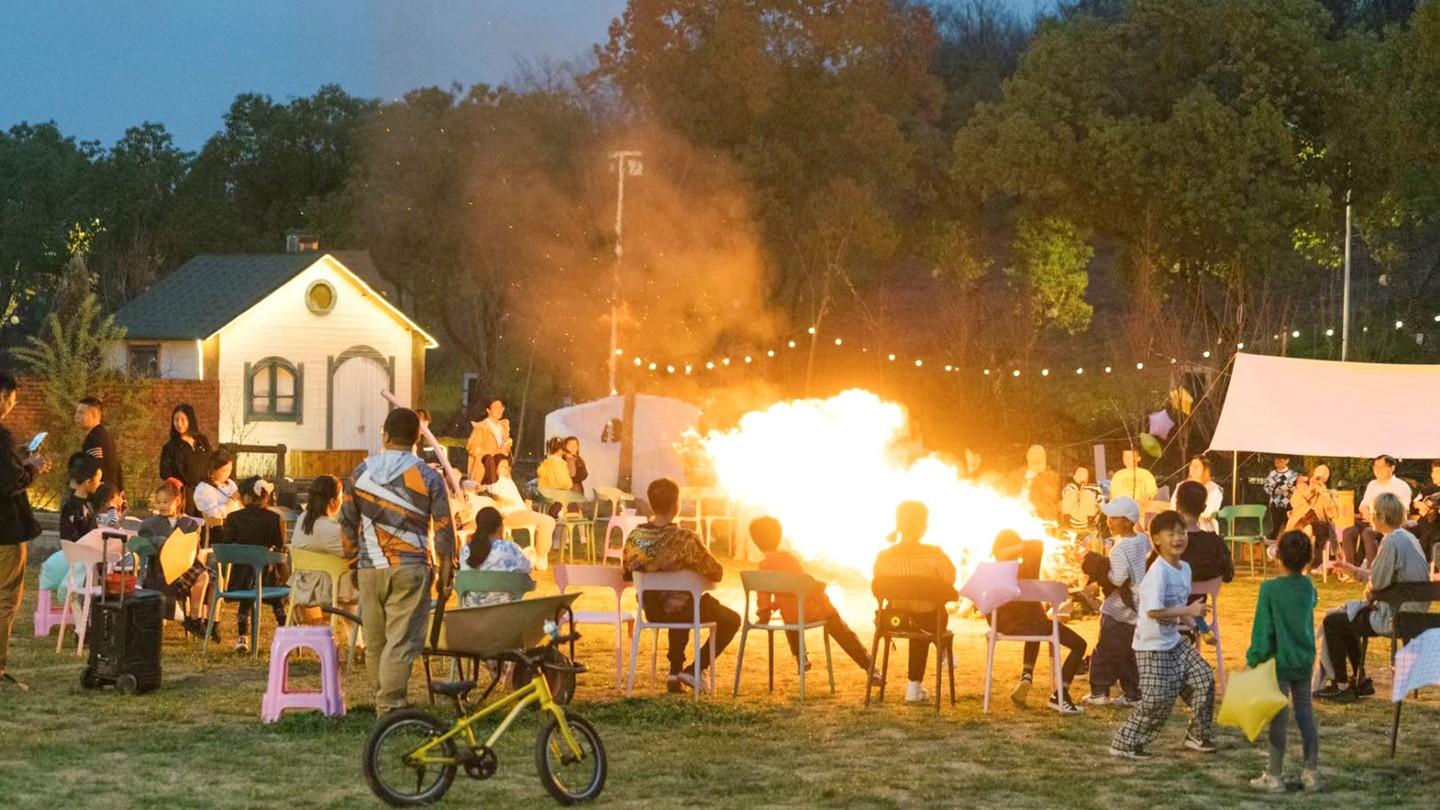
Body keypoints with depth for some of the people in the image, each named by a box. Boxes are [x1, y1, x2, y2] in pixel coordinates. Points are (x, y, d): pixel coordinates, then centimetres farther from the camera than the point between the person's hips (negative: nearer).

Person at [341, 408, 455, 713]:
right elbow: (443, 528, -2)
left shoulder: (361, 473, 5)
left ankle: (383, 697, 24)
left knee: (374, 639, 13)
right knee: (402, 640, -5)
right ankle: (390, 705, -11)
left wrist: (353, 561, 21)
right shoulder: (428, 477, -3)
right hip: (411, 567, -3)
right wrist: (446, 571, 6)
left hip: (370, 568, 3)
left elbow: (347, 522, 11)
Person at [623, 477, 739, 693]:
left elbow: (628, 575, 2)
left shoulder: (635, 537, -13)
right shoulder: (685, 539, -27)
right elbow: (716, 573, -17)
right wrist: (697, 571, 4)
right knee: (731, 620, 20)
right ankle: (694, 670, 9)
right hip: (683, 608, -5)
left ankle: (675, 670, 31)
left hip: (652, 610, 5)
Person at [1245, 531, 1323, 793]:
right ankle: (1311, 773, 14)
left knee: (1278, 718, 2)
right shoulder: (1309, 588, 0)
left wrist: (1253, 659, -6)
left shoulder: (1270, 589, -15)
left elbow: (1262, 628, -12)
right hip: (1305, 661, 4)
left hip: (1280, 661, -4)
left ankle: (1275, 776, 9)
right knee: (1306, 714, 11)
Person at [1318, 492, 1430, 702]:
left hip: (1396, 617, -10)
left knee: (1332, 622, -2)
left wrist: (1368, 593, 3)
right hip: (1411, 612, 10)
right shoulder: (1407, 537, 10)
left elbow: (1376, 584, -19)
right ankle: (1361, 681, 29)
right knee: (1346, 616, 25)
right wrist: (1356, 570, 23)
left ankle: (1341, 686, 7)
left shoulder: (1390, 543, -21)